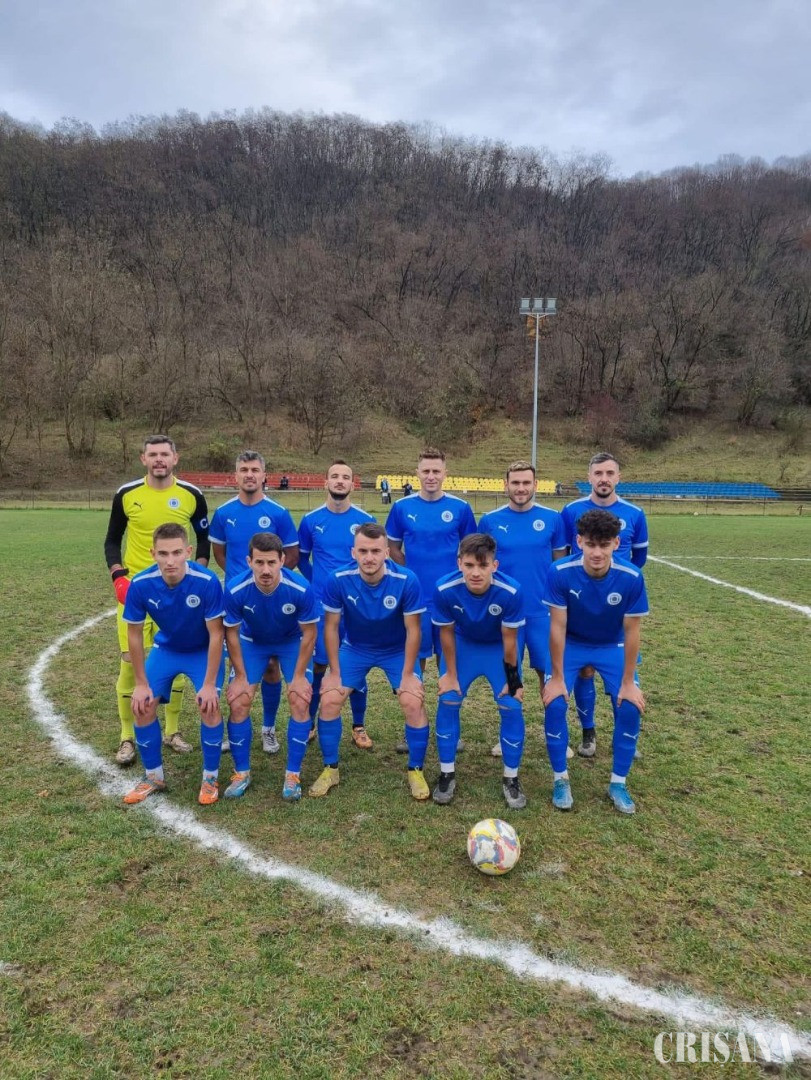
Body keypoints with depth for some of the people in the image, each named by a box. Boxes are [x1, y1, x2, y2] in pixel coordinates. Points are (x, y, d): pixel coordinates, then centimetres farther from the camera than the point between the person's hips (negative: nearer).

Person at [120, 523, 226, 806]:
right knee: (142, 705, -6)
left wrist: (209, 684, -22)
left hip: (203, 651, -3)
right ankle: (153, 777, 17)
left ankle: (210, 779, 5)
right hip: (166, 648, 3)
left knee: (209, 706, -19)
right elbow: (134, 635, -10)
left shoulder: (207, 581, -34)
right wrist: (141, 683, -8)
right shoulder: (140, 584, -26)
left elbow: (216, 635, -23)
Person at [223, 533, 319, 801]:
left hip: (292, 642, -1)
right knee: (239, 704, -7)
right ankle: (241, 773, 13)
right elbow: (231, 633, -14)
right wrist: (241, 677, -9)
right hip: (252, 642, 1)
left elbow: (309, 633, -18)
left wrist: (299, 675, -14)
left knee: (300, 702, -12)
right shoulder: (235, 590, -32)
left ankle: (293, 775, 5)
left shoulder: (300, 589, -34)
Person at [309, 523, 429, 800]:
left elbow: (413, 630, -17)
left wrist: (407, 675, -14)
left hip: (397, 650, -1)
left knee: (413, 702, -15)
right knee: (329, 700, -10)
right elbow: (331, 626, -12)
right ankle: (330, 769, 13)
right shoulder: (338, 580, -26)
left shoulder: (406, 581, -29)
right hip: (354, 648, 1)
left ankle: (416, 771, 9)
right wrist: (335, 672, -9)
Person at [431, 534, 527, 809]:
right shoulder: (445, 590, -33)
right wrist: (451, 674, -7)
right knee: (448, 702, -6)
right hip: (463, 644, 1)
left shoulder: (510, 592, -35)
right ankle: (447, 774, 12)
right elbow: (447, 633, -16)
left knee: (512, 707, -7)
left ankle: (511, 778, 12)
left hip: (498, 647, -1)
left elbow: (509, 638, -20)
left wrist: (512, 678, -10)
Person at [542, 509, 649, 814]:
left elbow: (632, 631, -16)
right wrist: (557, 677, -16)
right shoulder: (560, 572, -29)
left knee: (629, 708, -12)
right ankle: (560, 779, 6)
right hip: (571, 644, -1)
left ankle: (618, 783, 10)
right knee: (555, 704, -16)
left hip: (612, 646, 1)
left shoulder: (631, 577, -27)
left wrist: (628, 682, -12)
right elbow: (558, 627, -21)